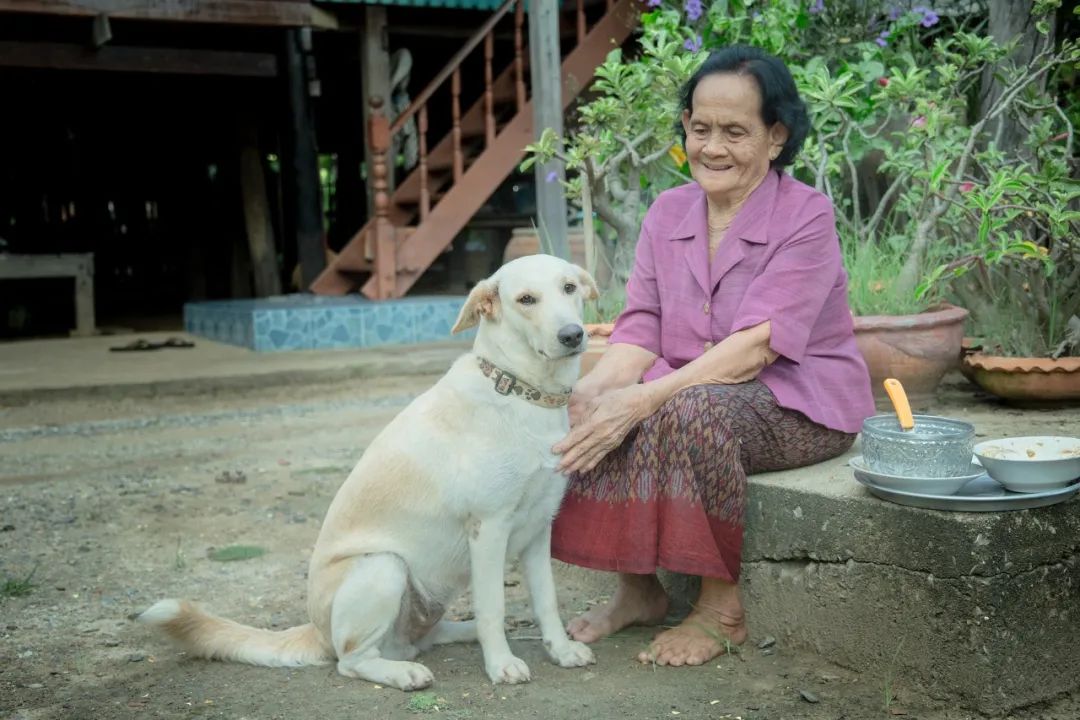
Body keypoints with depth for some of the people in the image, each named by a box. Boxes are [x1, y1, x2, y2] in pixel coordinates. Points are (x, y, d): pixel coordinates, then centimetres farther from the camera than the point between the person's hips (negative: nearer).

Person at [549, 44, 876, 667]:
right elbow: (641, 331, -1)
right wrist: (594, 389, -24)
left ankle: (723, 607, -16)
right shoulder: (668, 212, 5)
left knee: (695, 407, -35)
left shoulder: (806, 216, -13)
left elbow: (756, 347, -24)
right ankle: (639, 589, -4)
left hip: (802, 404, -5)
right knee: (589, 410, -20)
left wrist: (642, 399, -34)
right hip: (692, 390, 6)